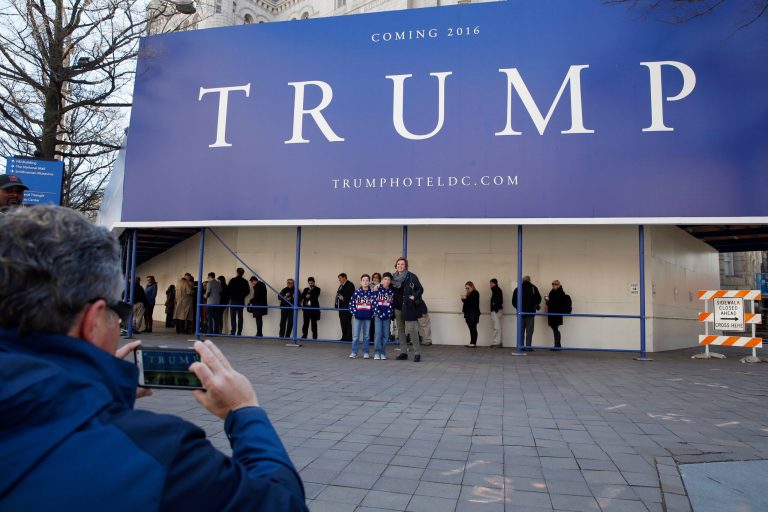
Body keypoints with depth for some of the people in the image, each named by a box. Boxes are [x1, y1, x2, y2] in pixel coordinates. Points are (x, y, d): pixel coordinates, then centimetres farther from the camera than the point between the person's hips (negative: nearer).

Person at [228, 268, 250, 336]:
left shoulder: (233, 280, -8)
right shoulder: (245, 281, 3)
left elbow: (228, 289, -5)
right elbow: (248, 291, 7)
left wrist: (231, 295, 12)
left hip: (234, 300, -4)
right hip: (241, 301, 4)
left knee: (233, 317, -2)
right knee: (240, 317, 7)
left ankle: (233, 331, -9)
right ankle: (239, 332, 6)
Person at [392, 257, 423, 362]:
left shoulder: (411, 276, -5)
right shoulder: (393, 277, 8)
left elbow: (420, 289, -3)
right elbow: (390, 290, 20)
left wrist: (414, 297, -16)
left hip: (408, 307, -5)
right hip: (397, 307, 5)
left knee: (412, 329, -8)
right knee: (400, 330, 9)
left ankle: (417, 353, 0)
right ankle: (403, 352, 17)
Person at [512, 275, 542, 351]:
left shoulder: (517, 289, 4)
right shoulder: (533, 288, -2)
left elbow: (514, 302, 2)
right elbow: (538, 299, -5)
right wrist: (536, 306, 15)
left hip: (521, 313, 2)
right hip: (530, 312, -2)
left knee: (521, 330, 10)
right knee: (529, 330, 1)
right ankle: (528, 347, -4)